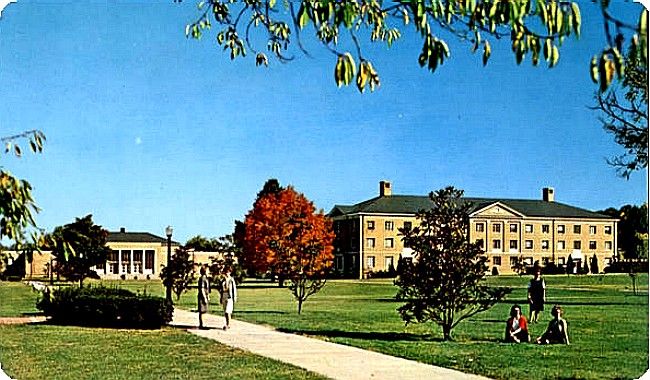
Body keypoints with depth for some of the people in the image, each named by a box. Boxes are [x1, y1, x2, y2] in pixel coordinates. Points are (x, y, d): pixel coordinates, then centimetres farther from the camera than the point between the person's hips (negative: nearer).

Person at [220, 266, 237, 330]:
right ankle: (228, 325, 17)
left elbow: (234, 289, -5)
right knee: (225, 312, 9)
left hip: (230, 297, -6)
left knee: (227, 311, -15)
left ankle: (227, 325, -12)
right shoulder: (223, 280, 11)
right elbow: (222, 289, 16)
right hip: (224, 297, 6)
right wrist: (221, 298, 14)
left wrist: (234, 298, -8)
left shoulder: (231, 280, -4)